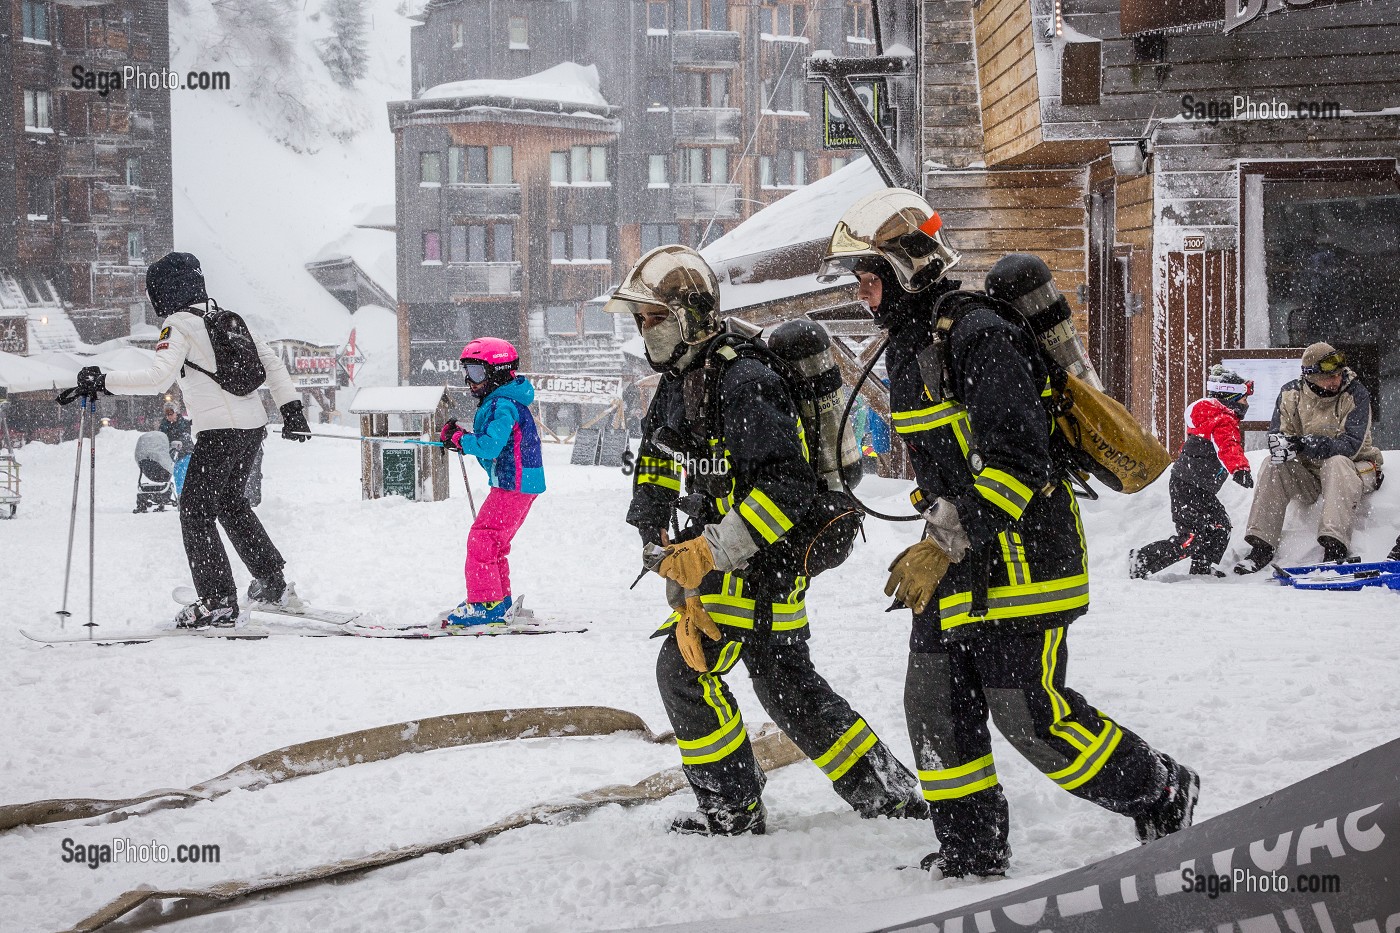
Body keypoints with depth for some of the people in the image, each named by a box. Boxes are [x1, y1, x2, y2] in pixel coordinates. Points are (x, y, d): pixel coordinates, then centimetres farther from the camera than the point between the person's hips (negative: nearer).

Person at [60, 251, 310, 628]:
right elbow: (270, 361, 16)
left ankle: (218, 602, -6)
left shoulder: (179, 325, -8)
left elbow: (158, 377, -22)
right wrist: (290, 409, 18)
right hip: (254, 426, 9)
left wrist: (102, 381, -16)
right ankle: (272, 585, 26)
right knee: (230, 502, 24)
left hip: (219, 429, -9)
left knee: (196, 510, -2)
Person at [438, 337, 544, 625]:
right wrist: (462, 440, 6)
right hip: (519, 483, 11)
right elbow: (496, 443, 20)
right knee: (493, 542, 18)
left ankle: (486, 604, -7)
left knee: (481, 540, -9)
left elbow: (490, 446, -29)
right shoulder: (497, 402, 15)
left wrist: (459, 438, -16)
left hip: (514, 485, -11)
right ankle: (500, 601, 26)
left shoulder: (502, 405, -18)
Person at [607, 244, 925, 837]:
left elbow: (788, 483, -29)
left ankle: (732, 808, 3)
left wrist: (714, 549, -31)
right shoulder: (677, 383, 7)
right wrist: (652, 532, 19)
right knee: (786, 683, 15)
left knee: (685, 669, -8)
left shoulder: (742, 384, -24)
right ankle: (888, 791, 22)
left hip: (764, 559, -10)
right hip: (722, 550, 10)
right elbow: (657, 453, 27)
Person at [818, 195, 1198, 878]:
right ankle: (971, 850, 17)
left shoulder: (979, 337, -20)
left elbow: (1016, 460, -27)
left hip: (1018, 557, -9)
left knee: (1029, 716, -7)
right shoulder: (907, 345, 12)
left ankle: (1162, 794, 11)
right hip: (955, 555, 9)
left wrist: (943, 546, -28)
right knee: (934, 704, 6)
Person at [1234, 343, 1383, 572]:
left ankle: (1336, 548, -48)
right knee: (1273, 466, -21)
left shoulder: (1355, 394, -14)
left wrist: (1304, 444, -37)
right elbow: (1277, 435, -5)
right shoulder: (1291, 393, -3)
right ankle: (1262, 546, -22)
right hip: (1309, 474, 4)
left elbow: (1350, 446, -24)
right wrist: (1280, 444, -33)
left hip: (1354, 469, -4)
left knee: (1337, 463, -36)